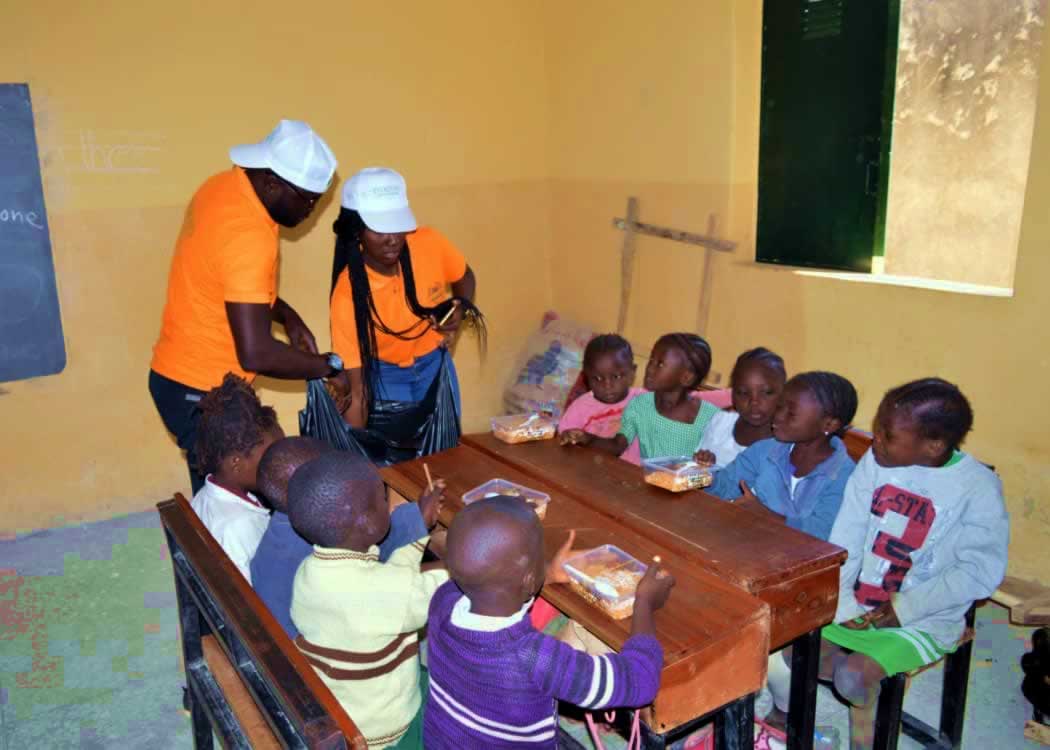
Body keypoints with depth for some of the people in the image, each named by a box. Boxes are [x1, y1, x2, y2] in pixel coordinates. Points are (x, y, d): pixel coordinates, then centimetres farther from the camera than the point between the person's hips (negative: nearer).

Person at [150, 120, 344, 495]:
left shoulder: (227, 186, 2)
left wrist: (286, 315, 4)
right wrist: (330, 365, -18)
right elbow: (256, 354, -32)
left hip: (183, 375, 9)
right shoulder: (247, 236, -28)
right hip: (202, 392, -9)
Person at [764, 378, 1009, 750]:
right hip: (855, 605, 4)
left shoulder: (978, 488, -15)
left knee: (853, 676, -25)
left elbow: (981, 572, -14)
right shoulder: (875, 461, -5)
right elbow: (846, 539, -4)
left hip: (922, 623, -4)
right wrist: (837, 599, -13)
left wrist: (908, 607, -18)